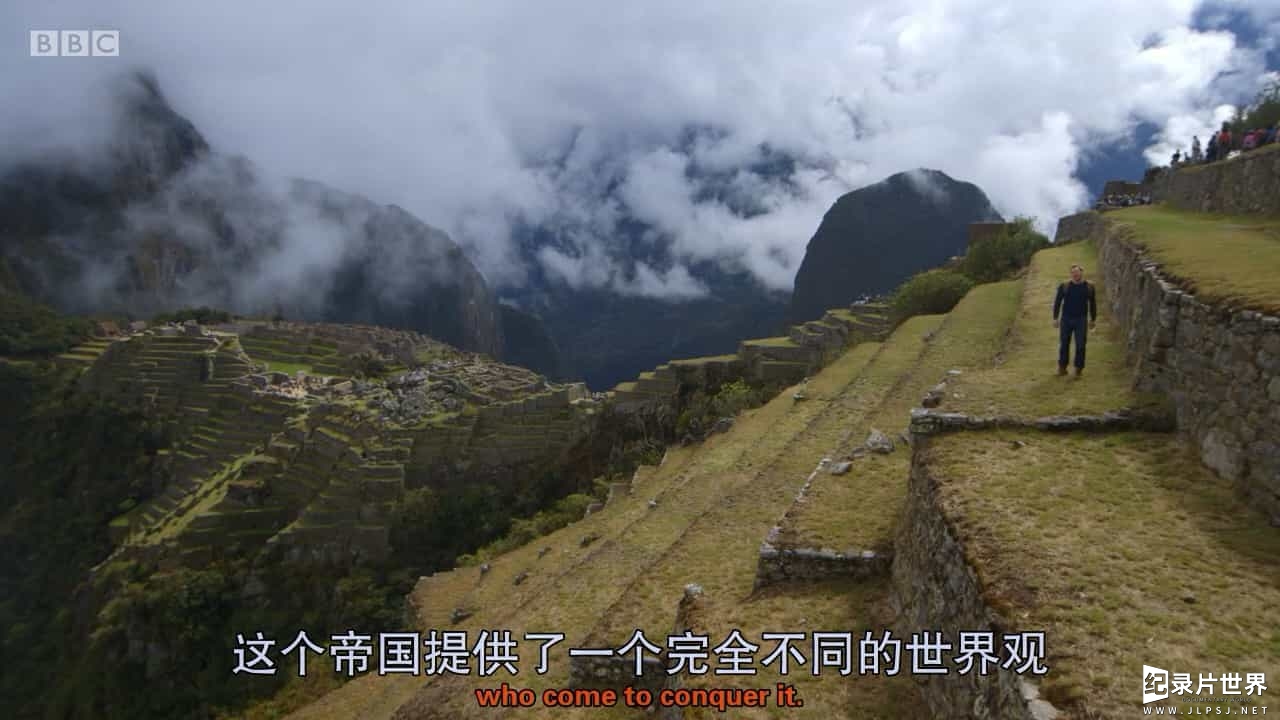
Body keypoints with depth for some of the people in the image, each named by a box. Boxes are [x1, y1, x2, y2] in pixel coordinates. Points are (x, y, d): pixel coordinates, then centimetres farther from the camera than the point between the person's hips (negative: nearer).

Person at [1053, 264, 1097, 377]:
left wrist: (1093, 320, 10)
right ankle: (1062, 367, 19)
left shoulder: (1089, 287, 1)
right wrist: (1055, 318, 0)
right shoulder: (1064, 286, -2)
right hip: (1066, 320, 0)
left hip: (1081, 320, 0)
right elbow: (1057, 302, 3)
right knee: (1064, 344, 7)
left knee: (1080, 345, -2)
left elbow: (1093, 304, 9)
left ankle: (1078, 369, 8)